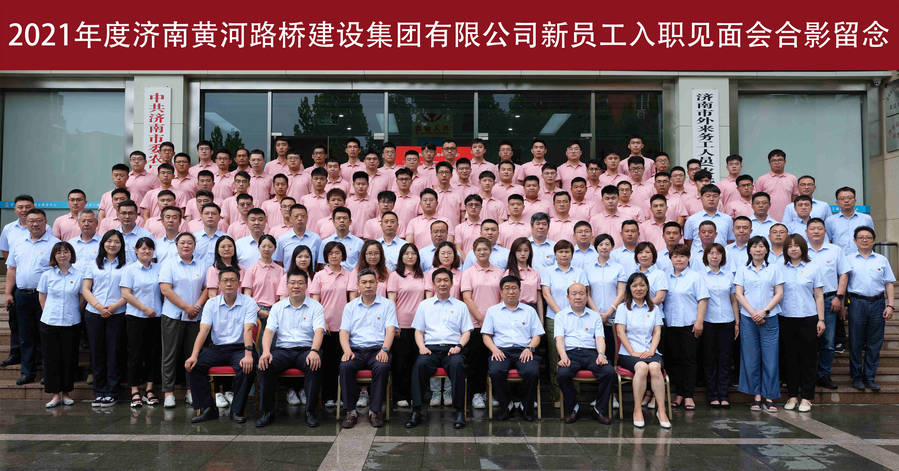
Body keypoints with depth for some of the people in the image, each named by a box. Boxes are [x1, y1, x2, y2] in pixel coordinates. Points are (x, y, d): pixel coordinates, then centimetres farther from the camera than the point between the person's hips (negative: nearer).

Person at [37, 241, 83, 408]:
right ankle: (55, 394, 11)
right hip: (49, 323, 1)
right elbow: (42, 297, 12)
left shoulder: (79, 275, 0)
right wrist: (49, 313, 9)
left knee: (69, 358, 4)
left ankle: (66, 393, 17)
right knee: (51, 358, 2)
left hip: (71, 323, -1)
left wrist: (73, 313, 6)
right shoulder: (47, 275, 4)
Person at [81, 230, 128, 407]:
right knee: (97, 353, 4)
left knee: (114, 353, -1)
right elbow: (85, 289, 6)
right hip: (94, 314, 2)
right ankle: (98, 392, 12)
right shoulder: (93, 265, 12)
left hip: (117, 314, -2)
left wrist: (115, 306, -13)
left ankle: (110, 393, 6)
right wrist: (98, 306, -9)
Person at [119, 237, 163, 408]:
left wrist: (162, 310, 3)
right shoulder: (129, 269, 0)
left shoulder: (159, 268, 10)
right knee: (135, 353, 0)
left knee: (154, 353, 6)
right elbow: (126, 294, -7)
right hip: (135, 317, -3)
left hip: (156, 317, 3)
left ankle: (150, 389, 15)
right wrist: (145, 308, -11)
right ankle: (135, 391, 8)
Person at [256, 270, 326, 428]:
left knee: (315, 365, -34)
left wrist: (314, 351, -27)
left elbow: (319, 331, -8)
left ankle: (310, 411, -20)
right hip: (283, 349, 2)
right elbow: (269, 330, 2)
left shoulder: (315, 307, 6)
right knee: (264, 364, -27)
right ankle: (267, 411, -14)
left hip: (306, 349, -2)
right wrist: (266, 351, -18)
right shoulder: (278, 307, 14)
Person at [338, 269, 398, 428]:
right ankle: (351, 411, -20)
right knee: (345, 366, -30)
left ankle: (375, 411, -22)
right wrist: (347, 350, -12)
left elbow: (390, 330, -1)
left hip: (377, 349, -1)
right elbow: (344, 331, 8)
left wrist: (384, 350, -19)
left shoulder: (387, 305, 11)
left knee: (382, 366, -34)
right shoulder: (350, 306, 17)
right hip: (356, 349, 2)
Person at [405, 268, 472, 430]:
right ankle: (416, 411, -29)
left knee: (457, 364, -36)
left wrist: (459, 346, -6)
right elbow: (418, 331, 17)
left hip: (452, 349, -1)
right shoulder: (424, 305, 21)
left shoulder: (460, 306, 19)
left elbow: (466, 331, 13)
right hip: (430, 348, 1)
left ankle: (459, 411, -31)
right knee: (419, 364, -33)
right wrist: (422, 347, -3)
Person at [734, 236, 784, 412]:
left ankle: (768, 397, 5)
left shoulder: (774, 269, 7)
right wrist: (753, 312, -10)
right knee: (751, 358, 1)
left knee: (770, 358, -3)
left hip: (769, 318, -1)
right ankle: (756, 396, 9)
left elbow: (779, 294, 2)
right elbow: (739, 294, 2)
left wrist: (764, 311, -11)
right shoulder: (742, 270, 8)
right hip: (748, 318, 1)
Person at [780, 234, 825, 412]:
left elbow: (819, 296, 5)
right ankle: (792, 395, 15)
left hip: (808, 318, -1)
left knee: (808, 357, 2)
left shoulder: (812, 268, 4)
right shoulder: (780, 269, 6)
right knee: (789, 357, 5)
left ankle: (806, 397, 10)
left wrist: (821, 319, -1)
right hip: (786, 318, 1)